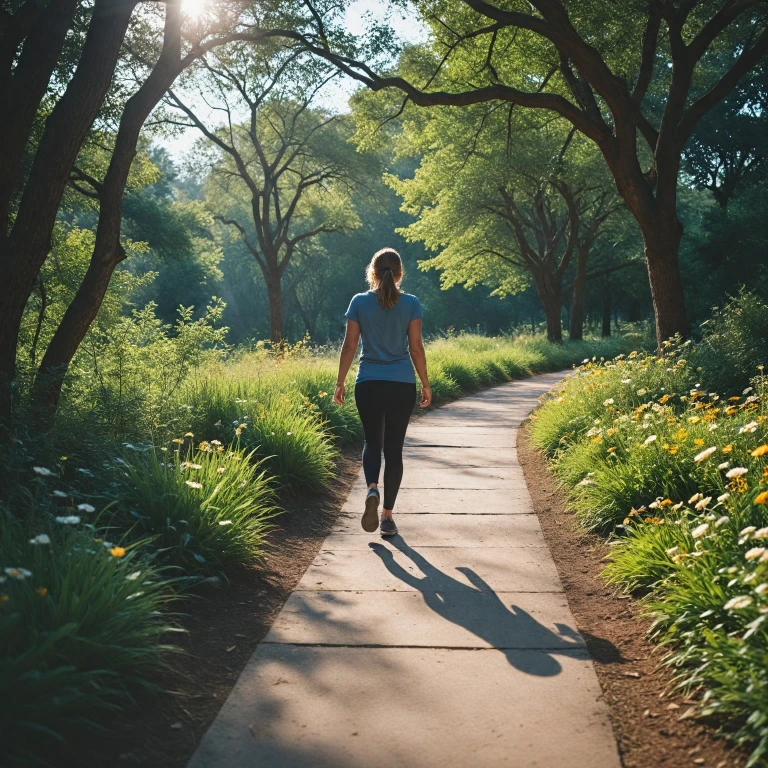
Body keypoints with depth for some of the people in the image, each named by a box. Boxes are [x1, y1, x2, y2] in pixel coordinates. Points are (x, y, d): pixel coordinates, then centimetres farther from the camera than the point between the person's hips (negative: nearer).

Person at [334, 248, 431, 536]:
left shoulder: (359, 302, -2)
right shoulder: (411, 304, -2)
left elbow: (349, 346, -2)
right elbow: (416, 348, -2)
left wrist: (340, 382, 7)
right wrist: (425, 385, 7)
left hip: (368, 384, 0)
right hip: (402, 385, 0)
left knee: (372, 441, 16)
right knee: (394, 447, 8)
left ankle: (372, 489, -13)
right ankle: (387, 516, 9)